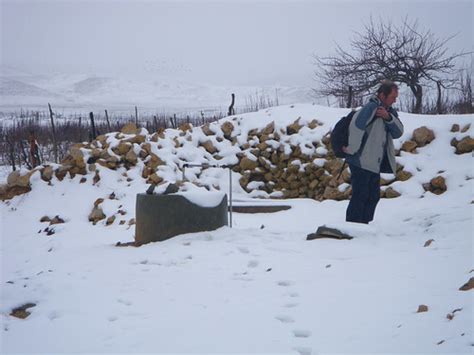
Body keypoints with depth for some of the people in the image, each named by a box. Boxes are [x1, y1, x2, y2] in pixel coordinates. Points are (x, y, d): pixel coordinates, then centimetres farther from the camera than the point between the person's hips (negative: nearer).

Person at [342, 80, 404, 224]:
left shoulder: (390, 111, 13)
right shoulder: (371, 107, -14)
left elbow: (398, 132, 2)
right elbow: (356, 125, -25)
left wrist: (389, 118, -15)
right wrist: (352, 149, -20)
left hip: (374, 164, 9)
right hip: (361, 162, -9)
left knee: (373, 196, 14)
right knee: (360, 196, -8)